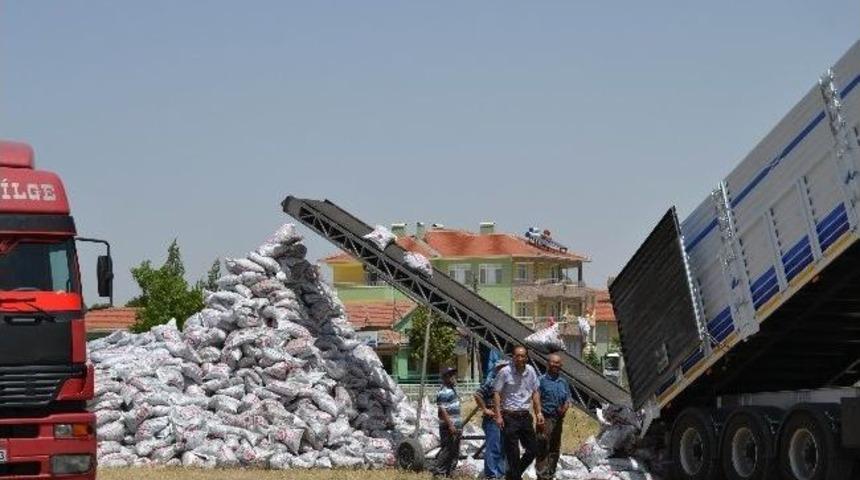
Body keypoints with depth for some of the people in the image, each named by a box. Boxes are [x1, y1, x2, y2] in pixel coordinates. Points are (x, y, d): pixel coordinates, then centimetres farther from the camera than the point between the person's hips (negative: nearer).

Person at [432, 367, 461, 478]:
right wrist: (450, 425, -26)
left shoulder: (452, 389, 17)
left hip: (456, 426, 10)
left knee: (455, 451, 13)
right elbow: (442, 410, -22)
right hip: (448, 426, -10)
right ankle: (438, 472, -4)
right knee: (447, 450, -9)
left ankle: (449, 472, 19)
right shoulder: (444, 392, -16)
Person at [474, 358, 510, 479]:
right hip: (492, 419, -9)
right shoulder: (491, 381, -13)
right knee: (493, 448, -6)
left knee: (502, 447, 13)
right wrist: (485, 410, -15)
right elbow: (477, 395, -20)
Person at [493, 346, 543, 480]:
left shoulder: (531, 371, 4)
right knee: (513, 453, -3)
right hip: (509, 417, -5)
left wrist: (538, 412, 6)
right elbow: (497, 393, -8)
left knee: (533, 449, 9)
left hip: (525, 416, 5)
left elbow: (535, 392, 13)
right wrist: (498, 416, -14)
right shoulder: (505, 372, -9)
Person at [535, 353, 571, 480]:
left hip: (558, 419, 6)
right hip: (545, 418, -6)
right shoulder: (542, 380, -4)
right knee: (543, 449, -10)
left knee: (555, 449, 11)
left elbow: (567, 399, 16)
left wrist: (564, 408, -6)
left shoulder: (563, 382, 15)